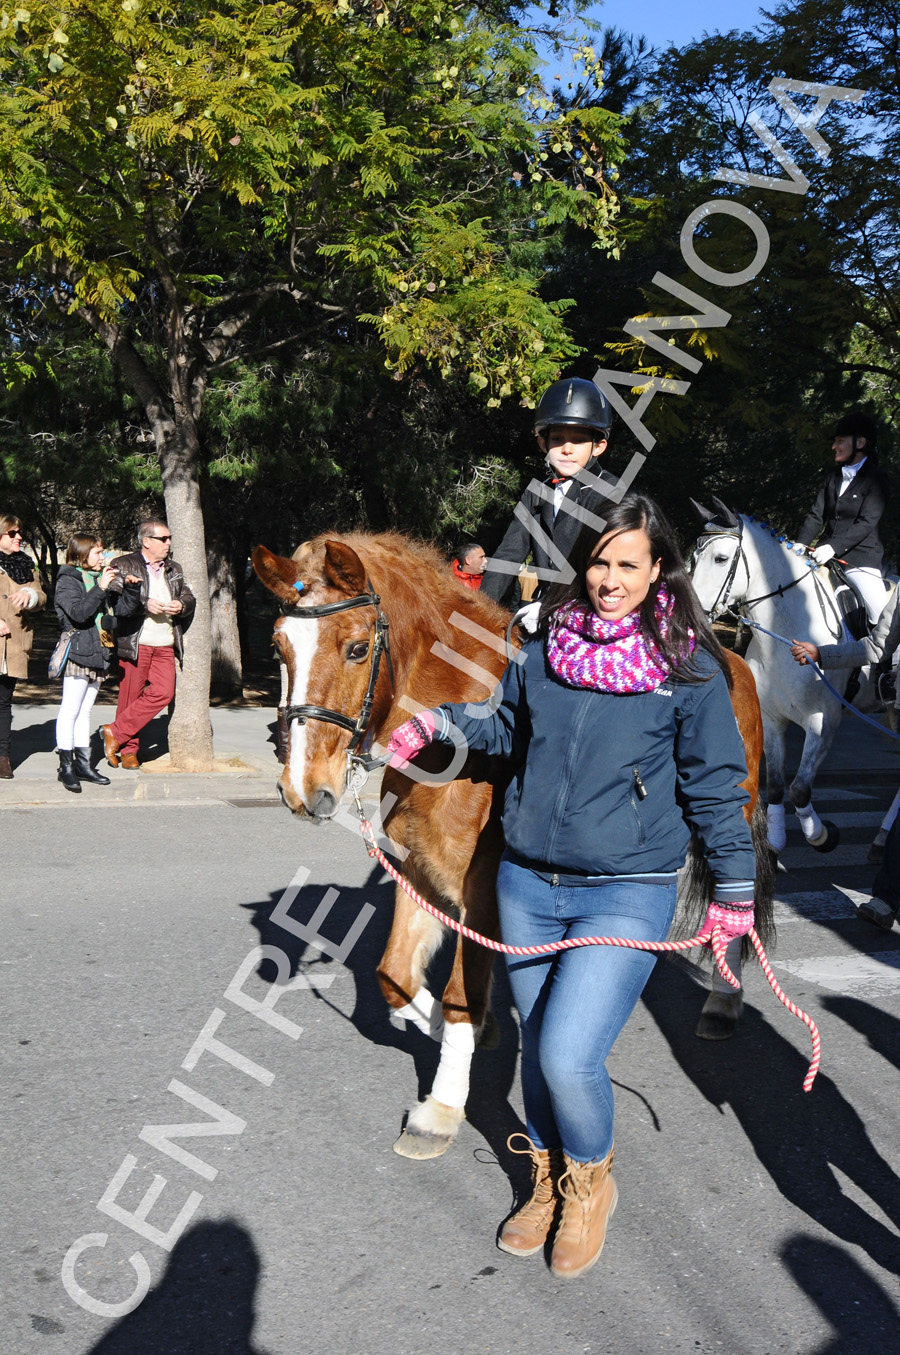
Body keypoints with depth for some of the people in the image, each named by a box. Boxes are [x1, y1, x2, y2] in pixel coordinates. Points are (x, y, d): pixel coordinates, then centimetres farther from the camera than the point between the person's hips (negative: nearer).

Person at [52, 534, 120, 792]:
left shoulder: (96, 577, 19)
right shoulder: (68, 580, -5)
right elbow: (79, 612, -20)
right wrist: (101, 587, -22)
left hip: (97, 654, 8)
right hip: (78, 652, -8)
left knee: (85, 710, 11)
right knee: (70, 711, -5)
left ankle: (83, 764, 15)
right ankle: (66, 766, -2)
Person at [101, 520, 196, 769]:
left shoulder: (175, 570, 19)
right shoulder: (123, 566, 1)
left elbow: (189, 598, 15)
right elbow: (116, 601, -10)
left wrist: (180, 605, -7)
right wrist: (145, 605, -22)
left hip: (165, 645, 4)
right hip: (135, 644, -4)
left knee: (164, 692, -11)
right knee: (130, 696, 0)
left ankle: (116, 732, 0)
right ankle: (128, 750, 14)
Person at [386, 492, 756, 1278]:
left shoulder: (689, 667, -7)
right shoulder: (545, 642, 3)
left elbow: (714, 783, 0)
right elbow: (509, 727, 21)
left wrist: (734, 889, 4)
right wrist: (437, 724, 9)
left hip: (627, 894, -4)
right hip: (527, 884, 5)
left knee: (569, 1055, -13)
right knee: (537, 1045, 15)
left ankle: (592, 1181, 19)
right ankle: (548, 1180, 41)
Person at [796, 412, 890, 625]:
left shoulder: (876, 478, -3)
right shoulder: (833, 477, 14)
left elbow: (866, 523, -15)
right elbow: (817, 516, 7)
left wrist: (834, 547, -26)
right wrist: (801, 544, -10)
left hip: (862, 558, -6)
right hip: (826, 555, 6)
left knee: (884, 620, -18)